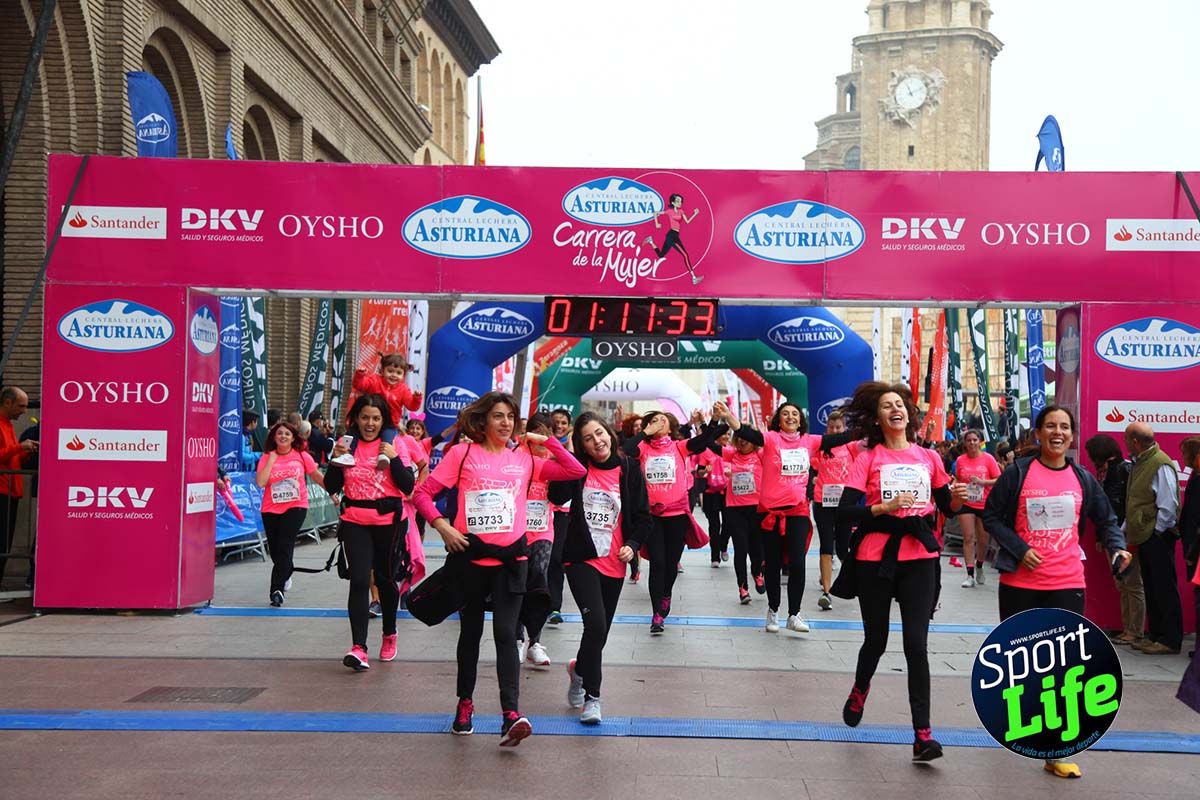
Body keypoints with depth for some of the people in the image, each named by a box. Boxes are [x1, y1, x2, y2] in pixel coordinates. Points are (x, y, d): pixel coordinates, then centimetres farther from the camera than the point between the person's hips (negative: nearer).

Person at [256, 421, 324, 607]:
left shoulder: (302, 456, 0)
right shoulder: (266, 457, 0)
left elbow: (317, 476, 11)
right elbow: (260, 482, -13)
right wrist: (272, 460, -13)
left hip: (296, 506, -2)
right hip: (271, 509, 2)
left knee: (284, 546, -13)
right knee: (275, 550, 10)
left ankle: (277, 589, -9)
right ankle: (286, 574, 41)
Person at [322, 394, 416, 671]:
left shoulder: (394, 444, -2)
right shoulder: (347, 444, 3)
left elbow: (408, 487, -7)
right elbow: (331, 487, 4)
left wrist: (394, 458, -18)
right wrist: (337, 459, -10)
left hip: (389, 522, -1)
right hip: (355, 523, 1)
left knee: (385, 579, 13)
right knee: (359, 581, -11)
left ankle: (389, 634, 35)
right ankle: (359, 648, -15)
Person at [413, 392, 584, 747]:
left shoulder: (524, 457, 6)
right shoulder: (462, 453, 1)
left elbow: (576, 471, 3)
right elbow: (423, 492, 1)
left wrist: (546, 441, 2)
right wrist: (441, 525, -13)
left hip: (511, 558, 0)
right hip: (471, 555, 0)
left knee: (505, 634, -8)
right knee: (471, 631, 14)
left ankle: (510, 714, -14)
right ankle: (465, 703, 30)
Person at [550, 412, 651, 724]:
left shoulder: (629, 470, 0)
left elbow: (643, 516, 5)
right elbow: (558, 496, -18)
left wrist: (632, 544, -10)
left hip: (614, 563, 2)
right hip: (582, 559, -2)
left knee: (600, 630, 12)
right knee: (596, 623, -18)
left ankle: (579, 669, 44)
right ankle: (591, 696, -3)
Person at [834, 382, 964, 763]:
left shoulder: (929, 457, 7)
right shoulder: (867, 459, -2)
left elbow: (947, 508, 13)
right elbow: (845, 512, -10)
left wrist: (957, 499, -9)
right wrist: (885, 507, -23)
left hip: (920, 558, 1)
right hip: (875, 558, -1)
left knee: (916, 645, -6)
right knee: (876, 639, 12)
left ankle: (923, 734, -2)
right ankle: (860, 691, 43)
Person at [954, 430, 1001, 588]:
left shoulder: (988, 458, -6)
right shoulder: (960, 460, 0)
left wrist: (982, 481, -19)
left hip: (985, 505, -1)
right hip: (966, 504, 1)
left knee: (983, 540, 11)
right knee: (968, 538, -5)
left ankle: (979, 567, 37)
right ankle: (970, 575, -2)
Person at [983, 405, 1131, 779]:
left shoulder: (1083, 478, 5)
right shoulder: (1018, 473, -5)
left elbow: (1105, 519, 14)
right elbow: (992, 516, -2)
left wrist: (1117, 548, -5)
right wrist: (1019, 549, -14)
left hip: (1067, 583, 2)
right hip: (1020, 581, -2)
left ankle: (1055, 752, 1)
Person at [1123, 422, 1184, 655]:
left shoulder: (1161, 465, -15)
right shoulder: (1139, 463, 13)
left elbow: (1168, 505, -18)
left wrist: (1157, 532, -14)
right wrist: (1127, 529, 16)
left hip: (1157, 538, -9)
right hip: (1144, 537, 9)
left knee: (1164, 589, -2)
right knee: (1151, 588, 14)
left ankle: (1170, 640, 5)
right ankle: (1155, 635, 23)